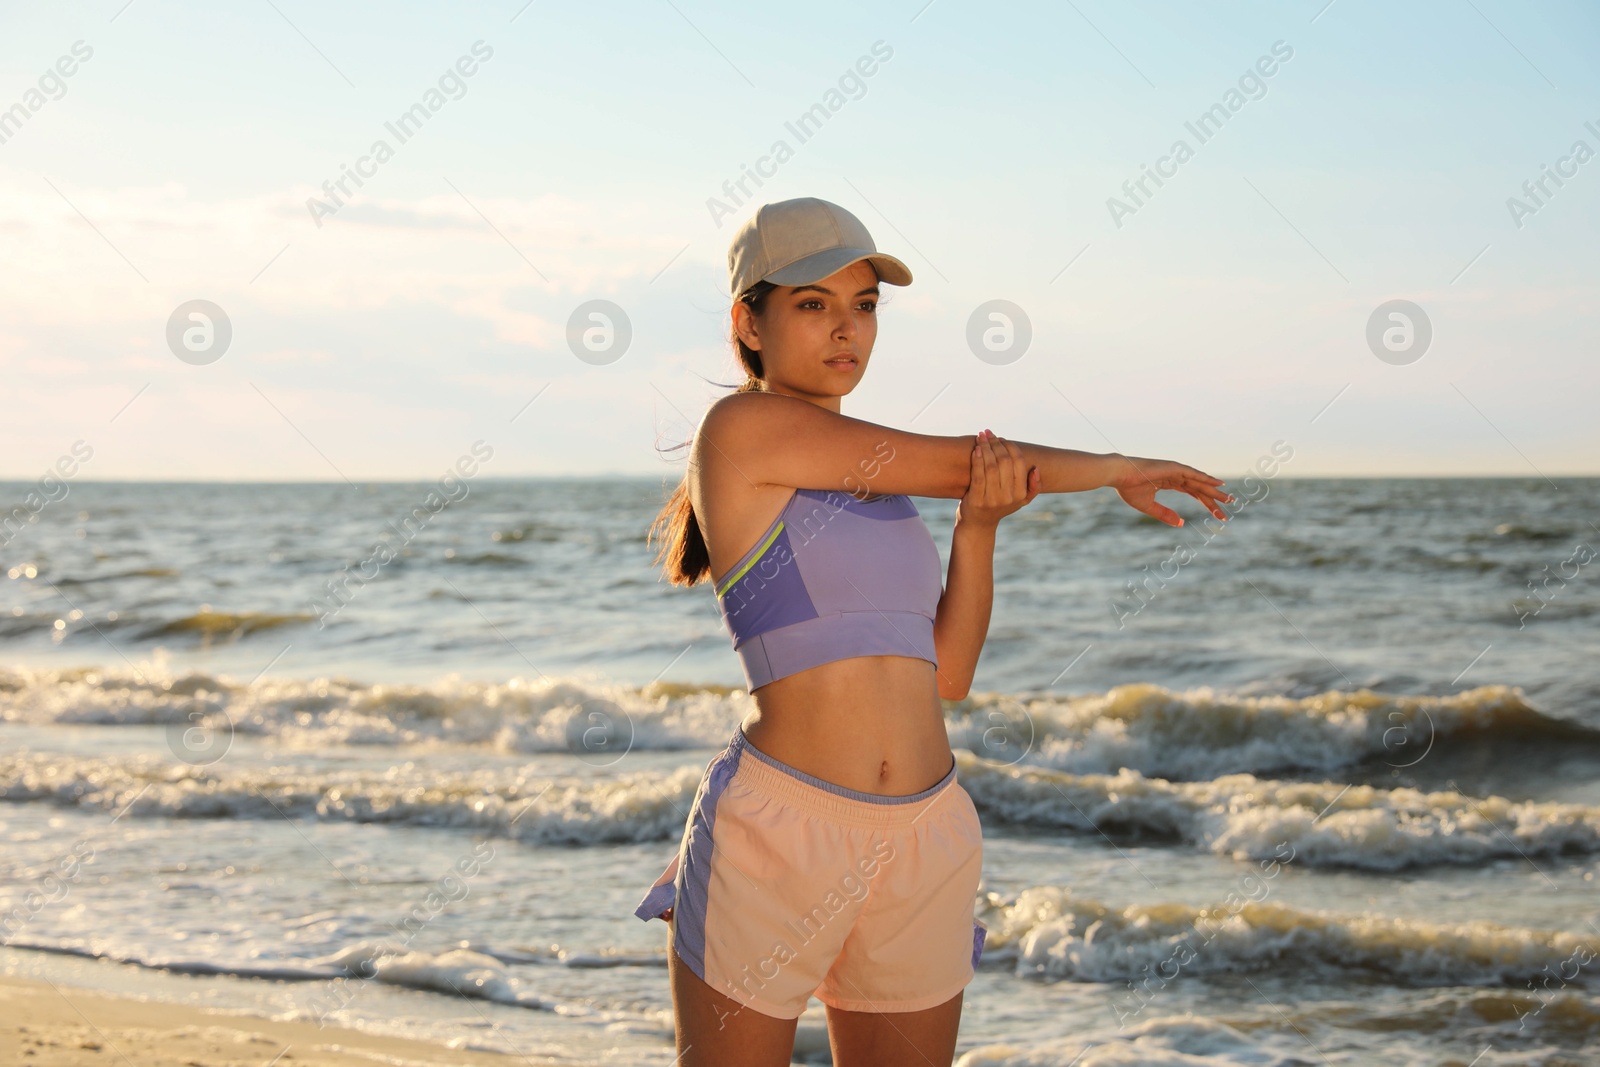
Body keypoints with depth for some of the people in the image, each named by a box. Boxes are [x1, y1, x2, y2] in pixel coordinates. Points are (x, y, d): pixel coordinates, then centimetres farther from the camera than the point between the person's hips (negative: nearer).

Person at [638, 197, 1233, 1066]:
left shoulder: (875, 477, 15)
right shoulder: (742, 427, -7)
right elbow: (960, 461, -5)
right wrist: (1122, 469, 8)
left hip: (925, 842, 7)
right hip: (776, 831, -7)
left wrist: (980, 522, -5)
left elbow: (949, 672, 9)